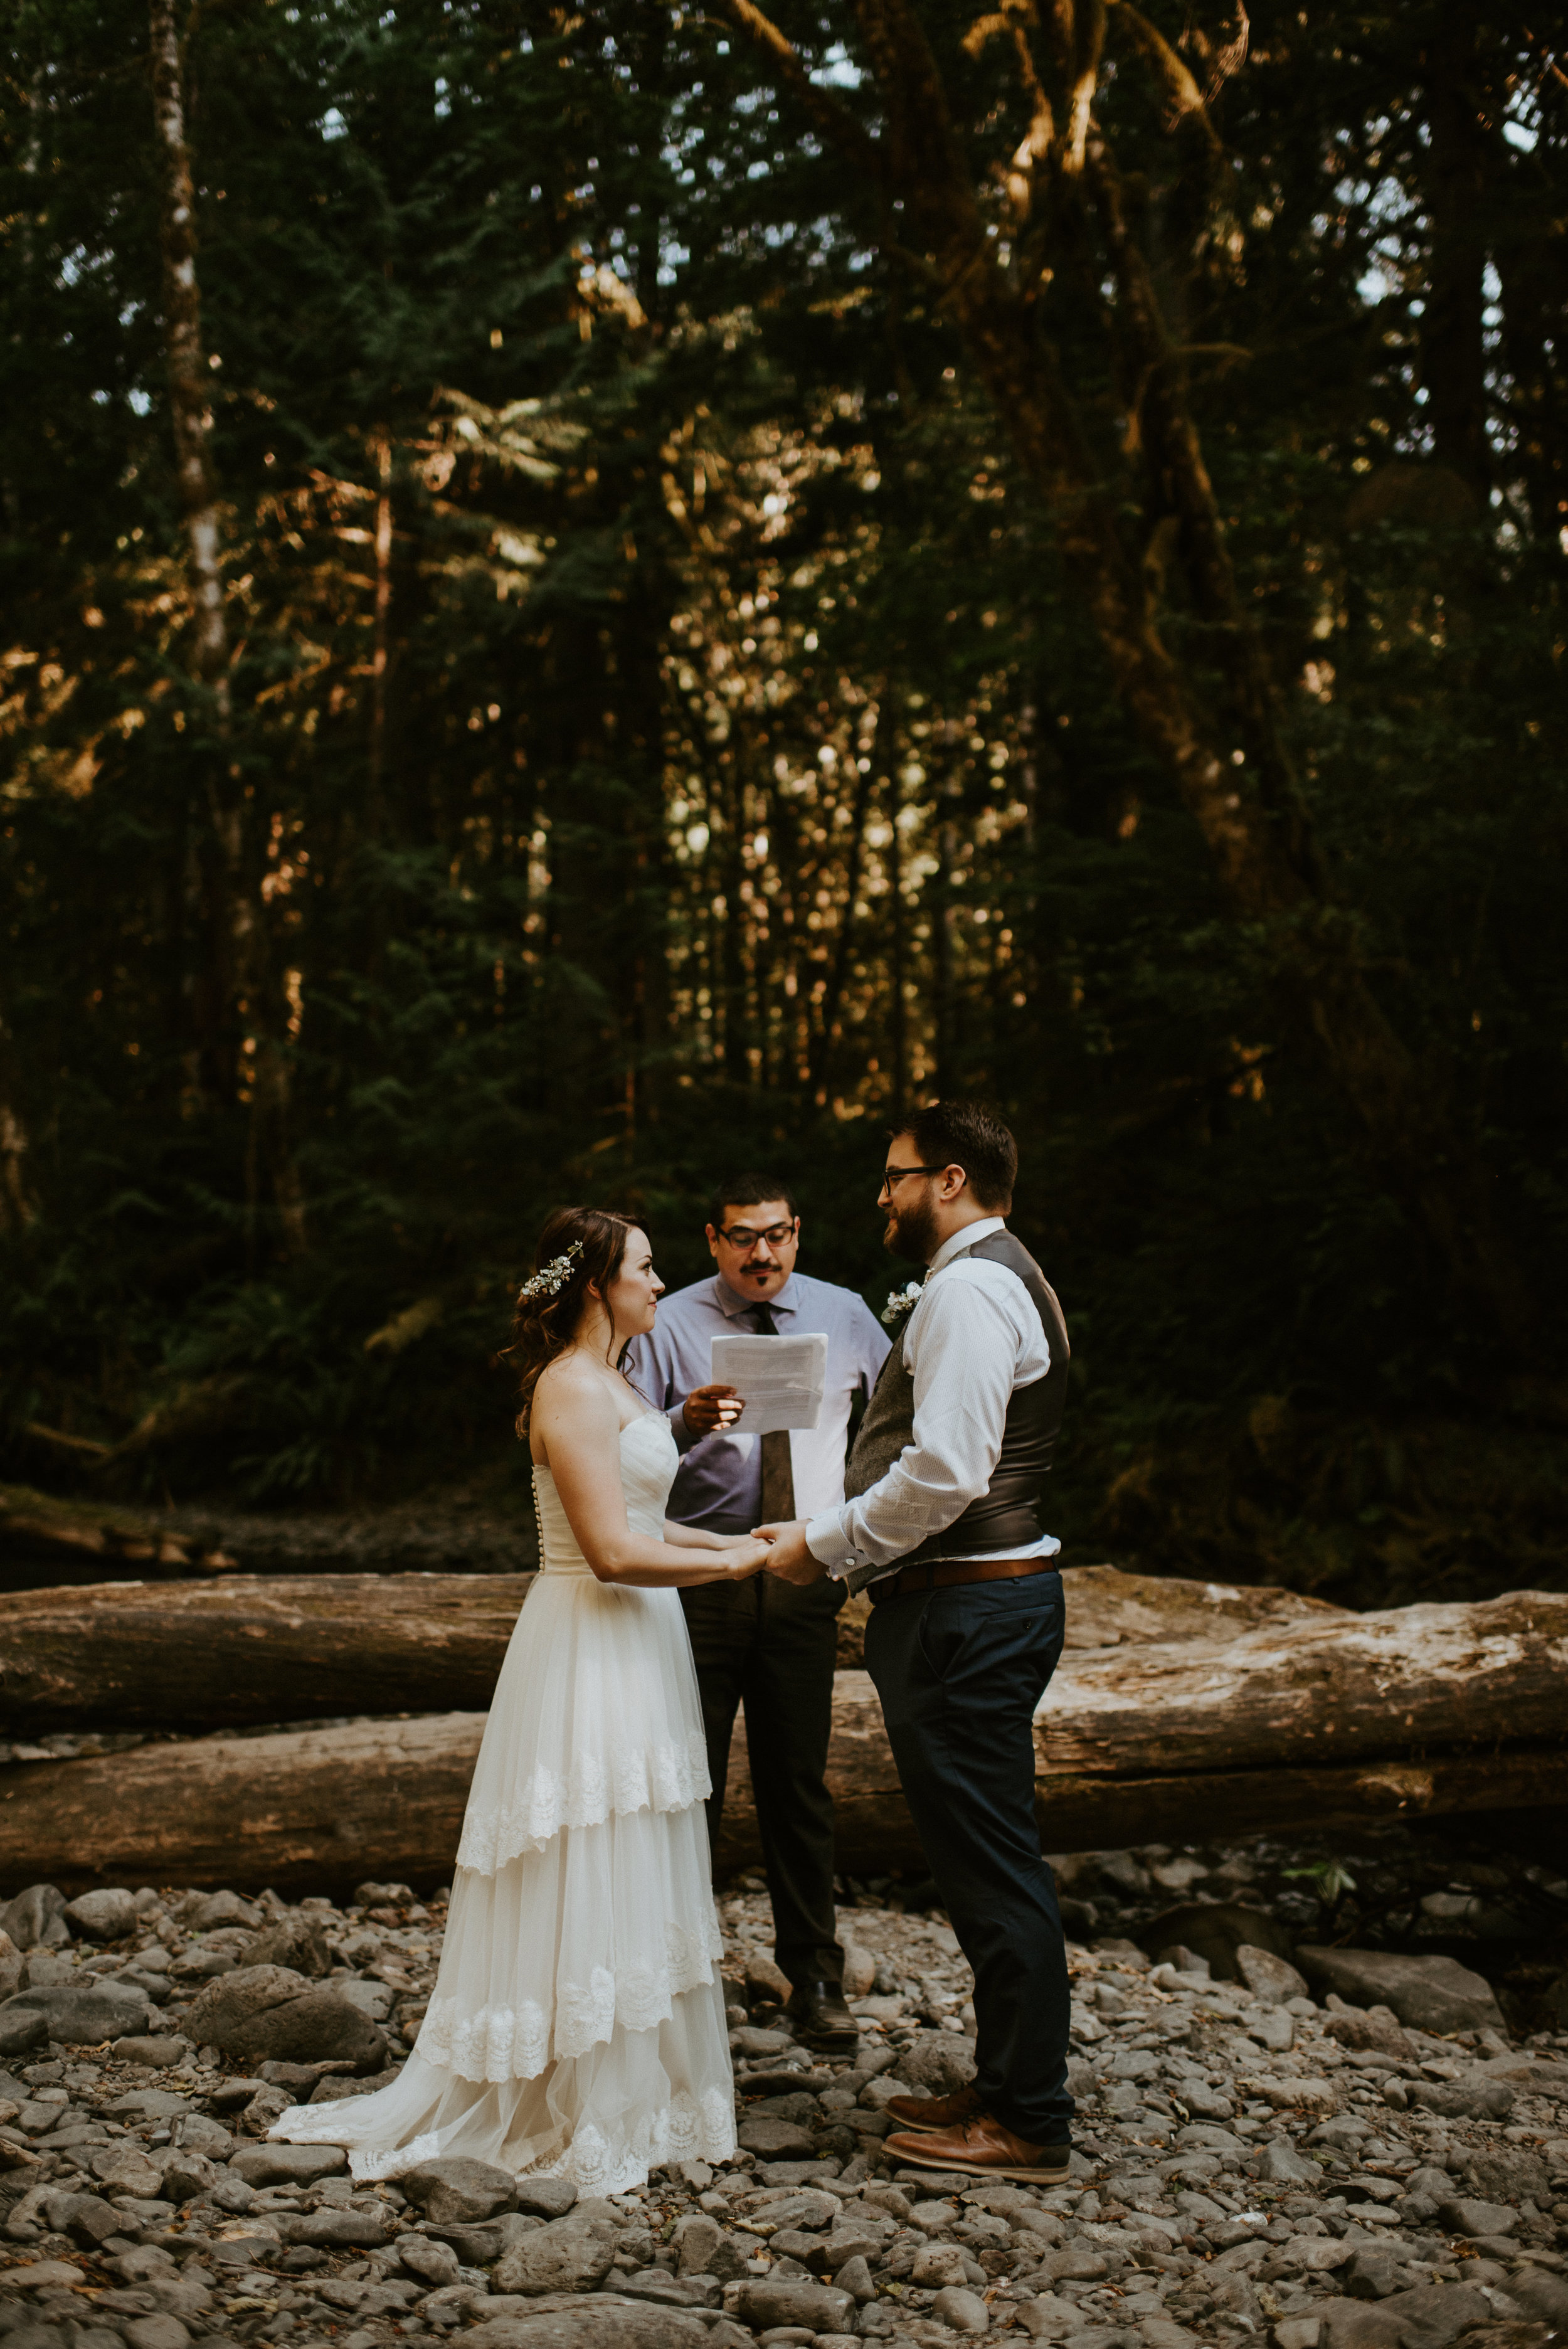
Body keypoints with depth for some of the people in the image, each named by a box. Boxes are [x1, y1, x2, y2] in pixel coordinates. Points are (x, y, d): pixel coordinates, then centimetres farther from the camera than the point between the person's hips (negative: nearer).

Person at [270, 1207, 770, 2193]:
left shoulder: (611, 1383, 15)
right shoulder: (572, 1388, -17)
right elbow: (612, 1549, -22)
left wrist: (729, 1542, 10)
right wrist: (732, 1563, -14)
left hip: (633, 1649, 10)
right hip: (591, 1655, -10)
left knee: (632, 1882, 15)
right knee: (589, 1881, -2)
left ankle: (634, 2093, 25)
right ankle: (586, 2124, 7)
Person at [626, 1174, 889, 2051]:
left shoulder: (844, 1316, 5)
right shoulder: (671, 1327, -3)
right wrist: (685, 1423, -30)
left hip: (805, 1576, 2)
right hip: (699, 1576, -2)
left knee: (800, 1782, 7)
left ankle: (816, 1977, 17)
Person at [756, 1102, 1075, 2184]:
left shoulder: (967, 1291, -16)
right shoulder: (1002, 1278, 19)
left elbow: (944, 1472, -24)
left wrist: (827, 1545, -14)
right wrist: (852, 1546, 15)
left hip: (967, 1610, -11)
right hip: (984, 1597, 11)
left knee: (993, 1867, -4)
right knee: (989, 1862, 17)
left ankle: (1030, 2125, 5)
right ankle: (1011, 2086, 27)